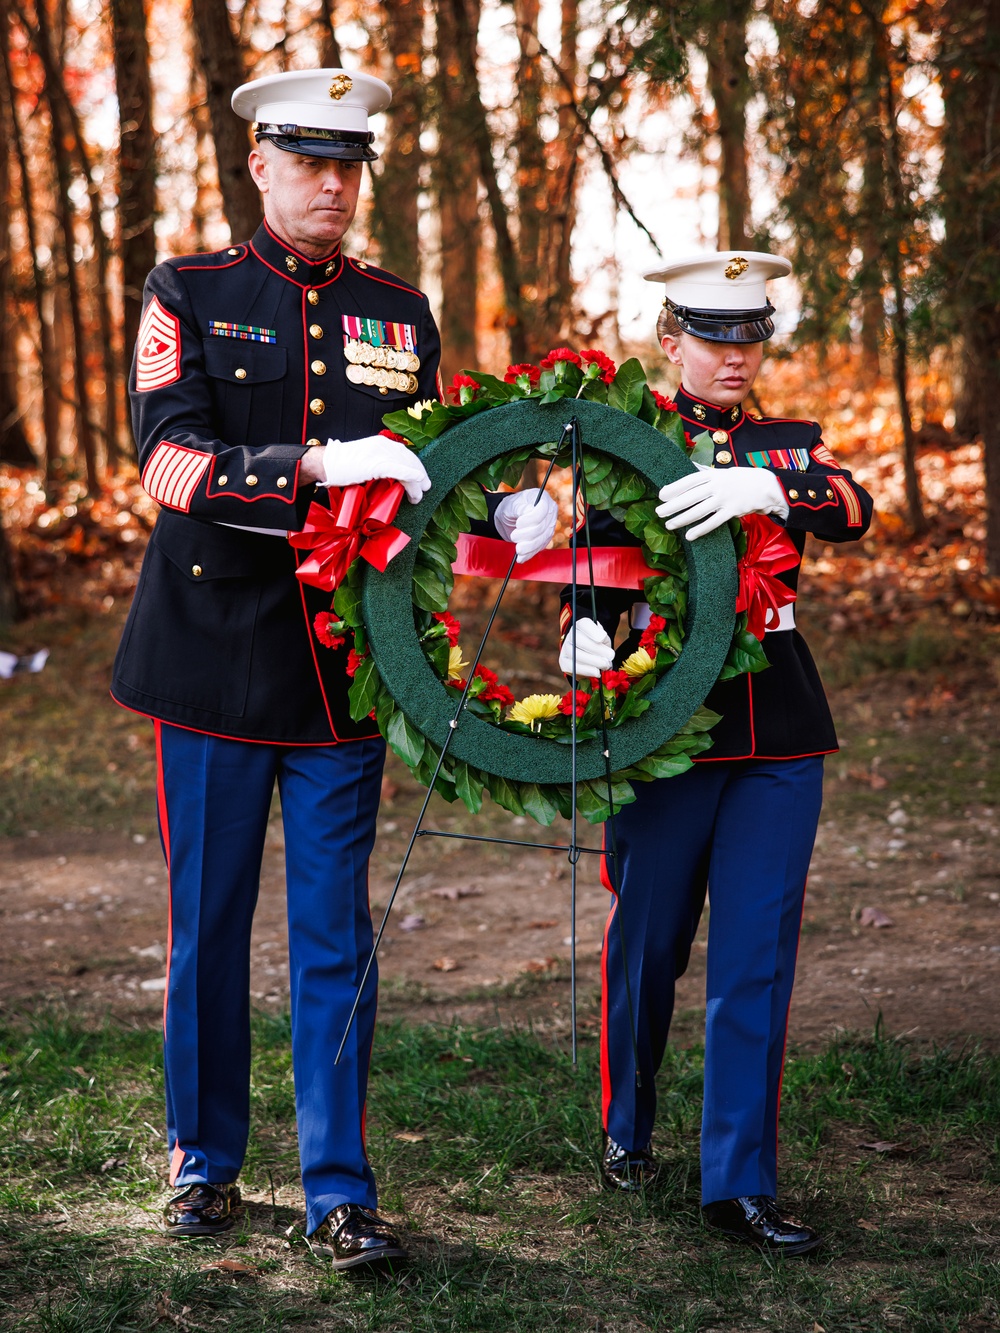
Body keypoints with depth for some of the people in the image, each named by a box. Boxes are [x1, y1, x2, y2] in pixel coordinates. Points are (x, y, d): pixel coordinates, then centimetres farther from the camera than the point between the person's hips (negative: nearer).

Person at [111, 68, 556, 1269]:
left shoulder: (399, 313, 11)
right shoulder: (190, 297, 1)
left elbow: (426, 478, 15)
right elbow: (170, 460, -14)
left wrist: (505, 519, -6)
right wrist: (317, 465, -27)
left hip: (347, 662, 2)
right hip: (216, 655, -2)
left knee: (334, 933, 3)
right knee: (207, 921, 8)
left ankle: (339, 1194, 8)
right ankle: (204, 1160, 24)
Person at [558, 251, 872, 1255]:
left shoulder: (789, 447, 8)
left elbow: (854, 512, -12)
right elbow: (593, 577, 2)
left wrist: (768, 487, -32)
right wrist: (585, 634, -21)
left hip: (778, 739, 2)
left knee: (756, 964, -1)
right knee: (646, 948, 9)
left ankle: (739, 1183, 5)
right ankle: (627, 1133, 32)